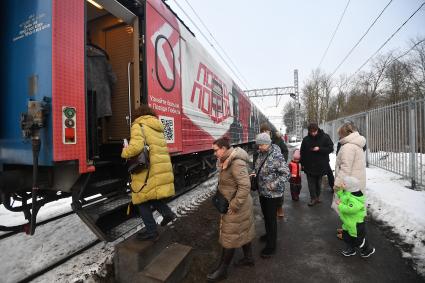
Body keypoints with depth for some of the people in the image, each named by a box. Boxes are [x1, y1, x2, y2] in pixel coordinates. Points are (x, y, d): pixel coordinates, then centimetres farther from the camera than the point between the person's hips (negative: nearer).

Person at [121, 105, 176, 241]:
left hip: (149, 169, -7)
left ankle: (151, 231, 15)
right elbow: (157, 149, 13)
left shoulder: (139, 125, -4)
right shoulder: (158, 128, 19)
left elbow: (136, 147, -21)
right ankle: (167, 212, 11)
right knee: (151, 194, 24)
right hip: (162, 167, 8)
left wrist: (124, 153, -2)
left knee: (142, 199, 8)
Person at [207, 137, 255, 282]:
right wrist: (221, 197, 12)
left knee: (230, 236, 6)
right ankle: (248, 258, 44)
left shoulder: (236, 162, -27)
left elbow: (245, 186, -31)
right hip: (236, 204, 9)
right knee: (243, 231, 24)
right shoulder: (227, 160, 3)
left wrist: (234, 206, -25)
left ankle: (222, 270, 24)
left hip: (237, 206, -9)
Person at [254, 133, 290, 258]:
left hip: (273, 193, -8)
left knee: (271, 218, 5)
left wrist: (274, 185, -26)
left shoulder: (276, 156, -22)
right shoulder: (261, 154, 3)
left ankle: (271, 246, 22)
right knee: (265, 215, 23)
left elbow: (286, 173, -21)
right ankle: (269, 234, 47)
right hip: (262, 191, 8)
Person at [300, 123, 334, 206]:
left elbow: (330, 148, -7)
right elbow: (302, 152, 3)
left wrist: (319, 149, -21)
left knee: (318, 182, 15)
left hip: (321, 165, 0)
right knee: (311, 183, 3)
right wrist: (302, 163, 2)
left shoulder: (325, 137, -7)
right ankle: (313, 198, 12)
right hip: (309, 166, 0)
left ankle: (317, 196, 31)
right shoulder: (306, 139, -3)